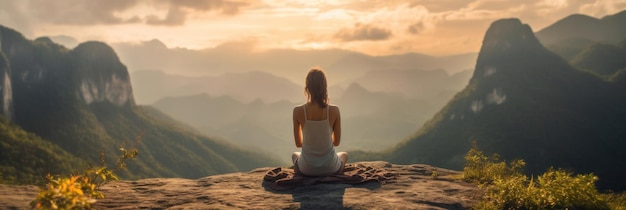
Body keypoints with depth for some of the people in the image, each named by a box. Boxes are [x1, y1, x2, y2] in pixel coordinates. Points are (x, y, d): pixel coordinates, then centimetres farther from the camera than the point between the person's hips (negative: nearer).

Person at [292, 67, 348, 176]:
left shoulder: (298, 111, -14)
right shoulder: (334, 110, -14)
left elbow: (298, 143, -1)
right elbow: (337, 142, -1)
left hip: (307, 169, 0)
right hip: (330, 168, 0)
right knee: (344, 155, 38)